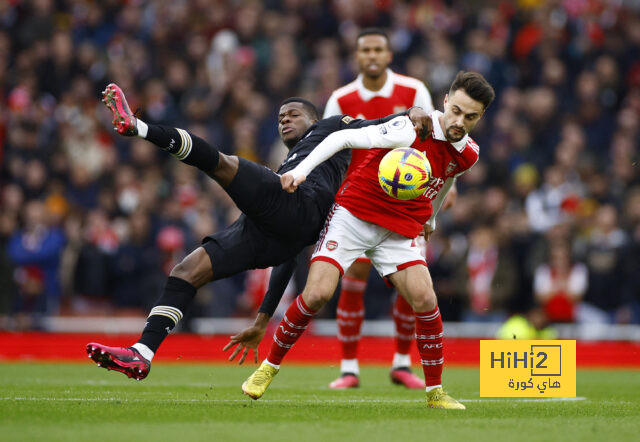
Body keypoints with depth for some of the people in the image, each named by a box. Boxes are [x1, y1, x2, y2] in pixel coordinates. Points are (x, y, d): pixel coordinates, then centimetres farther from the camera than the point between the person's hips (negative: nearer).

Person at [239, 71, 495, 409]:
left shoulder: (467, 154, 1)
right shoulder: (411, 131, -20)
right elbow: (342, 138, -17)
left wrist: (429, 220, 40)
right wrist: (300, 171, -25)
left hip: (399, 230, 5)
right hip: (354, 213, -5)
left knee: (425, 300, -13)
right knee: (317, 293, -17)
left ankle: (435, 392, 2)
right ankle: (269, 366, 5)